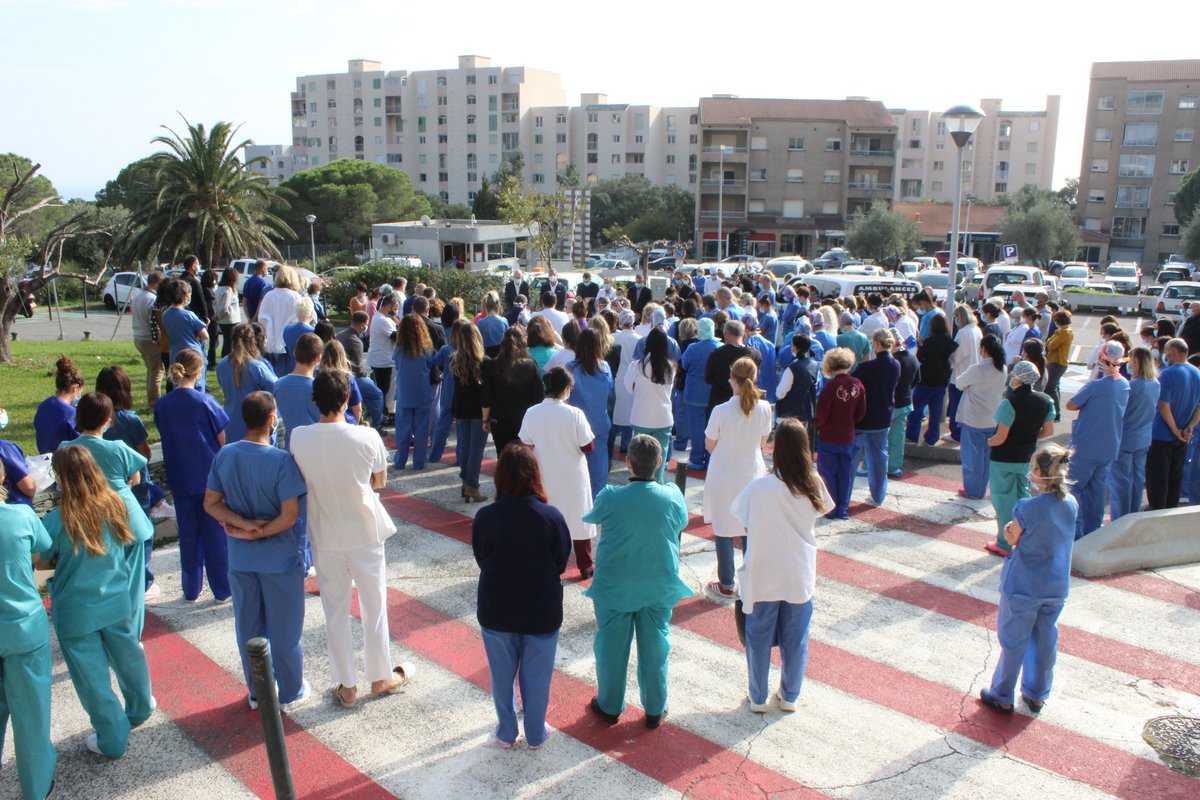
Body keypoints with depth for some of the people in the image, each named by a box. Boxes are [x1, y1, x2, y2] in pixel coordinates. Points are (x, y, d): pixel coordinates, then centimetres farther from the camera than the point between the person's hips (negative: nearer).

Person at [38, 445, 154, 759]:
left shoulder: (57, 520, -22)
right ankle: (139, 708, 47)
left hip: (76, 613, -4)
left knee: (93, 678, 11)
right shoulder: (115, 506, -10)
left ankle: (113, 740, 23)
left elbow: (38, 562, -10)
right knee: (128, 658, 25)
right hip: (116, 604, 4)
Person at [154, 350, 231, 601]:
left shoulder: (162, 405, -4)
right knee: (215, 533, 7)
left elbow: (165, 437, 6)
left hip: (180, 479, 3)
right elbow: (222, 440, -8)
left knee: (188, 533, 14)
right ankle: (222, 589, 15)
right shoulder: (206, 402, -14)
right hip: (210, 476, -3)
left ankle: (191, 590, 23)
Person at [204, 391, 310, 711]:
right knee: (284, 630, 11)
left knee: (248, 628, 18)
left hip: (240, 559, 5)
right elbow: (290, 516, -22)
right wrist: (258, 533, -12)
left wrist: (244, 524, -12)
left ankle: (257, 692, 33)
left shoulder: (225, 455, -5)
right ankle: (290, 694, 26)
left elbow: (210, 503, -1)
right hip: (280, 559, -4)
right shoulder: (281, 461, -21)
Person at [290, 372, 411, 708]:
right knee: (374, 607, 17)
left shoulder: (299, 438, -14)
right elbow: (380, 482, -4)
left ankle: (347, 686, 27)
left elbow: (302, 482, 1)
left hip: (324, 538, 2)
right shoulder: (367, 437, -19)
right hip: (365, 534, -1)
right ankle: (381, 677, 32)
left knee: (335, 611, 16)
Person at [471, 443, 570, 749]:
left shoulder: (485, 517, -20)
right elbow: (561, 564, -7)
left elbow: (481, 560, -5)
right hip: (542, 613, 0)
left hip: (496, 612, 1)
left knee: (502, 676, 21)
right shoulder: (551, 517, -21)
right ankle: (535, 735, 35)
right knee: (536, 677, 19)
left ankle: (506, 733, 37)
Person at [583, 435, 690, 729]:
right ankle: (655, 710, 29)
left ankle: (610, 707, 31)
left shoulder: (610, 498, -21)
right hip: (659, 588, 1)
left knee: (612, 646, 16)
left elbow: (590, 518, 0)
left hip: (614, 588, -1)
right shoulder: (673, 496, -16)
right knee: (654, 647, 16)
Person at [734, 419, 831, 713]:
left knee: (759, 638, 15)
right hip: (800, 578, 2)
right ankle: (789, 696, 33)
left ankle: (758, 698, 28)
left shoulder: (759, 487, -21)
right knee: (795, 639, 18)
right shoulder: (814, 486, -13)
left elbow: (747, 524, -12)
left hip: (762, 578, -2)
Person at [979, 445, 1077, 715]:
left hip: (1023, 587, -5)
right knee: (1045, 640, 19)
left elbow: (1012, 538, -10)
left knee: (1014, 641, 9)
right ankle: (1037, 695, 34)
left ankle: (1003, 697, 23)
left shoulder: (1028, 508, -24)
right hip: (1057, 587, 5)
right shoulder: (1071, 504, -6)